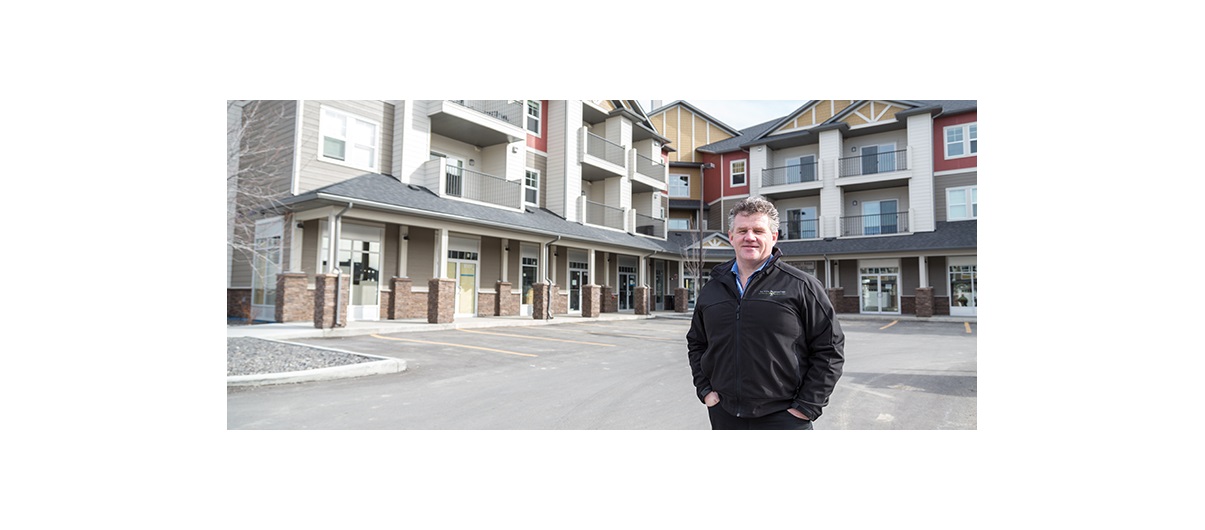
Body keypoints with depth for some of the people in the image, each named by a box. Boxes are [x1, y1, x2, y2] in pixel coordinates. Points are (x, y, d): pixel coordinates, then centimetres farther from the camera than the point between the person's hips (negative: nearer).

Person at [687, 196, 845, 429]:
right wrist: (704, 389, 7)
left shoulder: (801, 286, -4)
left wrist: (807, 406, -8)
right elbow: (696, 343, 19)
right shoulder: (712, 290, 8)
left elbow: (830, 349, -3)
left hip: (783, 417, -4)